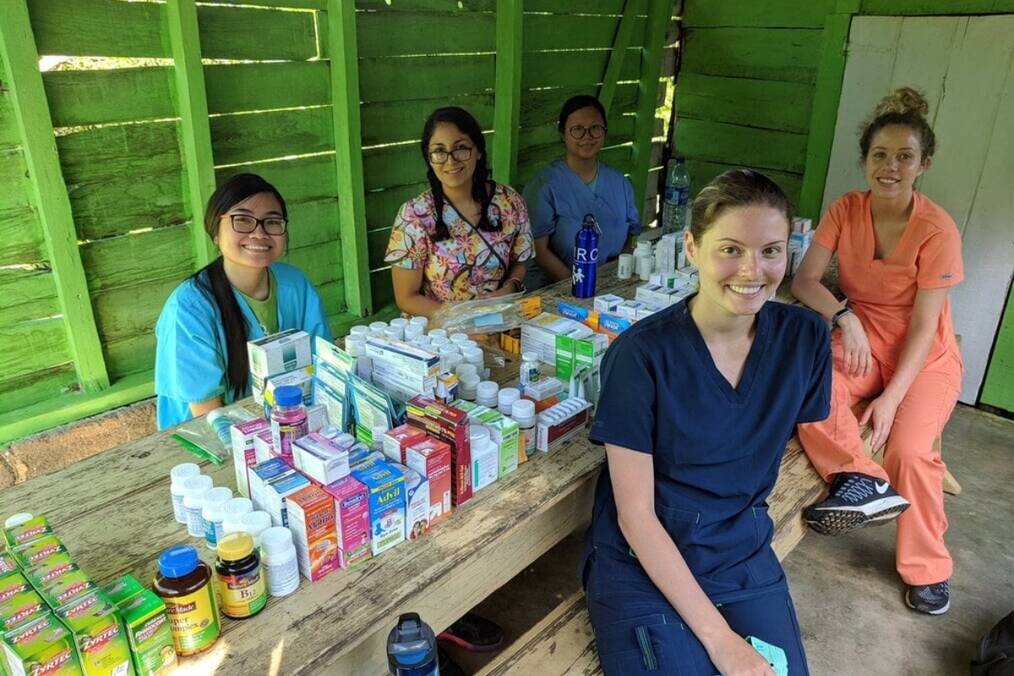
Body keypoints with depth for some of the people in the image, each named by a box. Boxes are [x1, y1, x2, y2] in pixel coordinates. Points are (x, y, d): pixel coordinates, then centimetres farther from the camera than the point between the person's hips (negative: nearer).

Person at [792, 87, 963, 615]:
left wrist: (890, 398, -22)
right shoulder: (845, 210, -5)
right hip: (862, 344, 2)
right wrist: (844, 315, -29)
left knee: (909, 449, -23)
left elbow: (923, 327, -15)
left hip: (924, 357, -2)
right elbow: (805, 280, -10)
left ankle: (927, 569, 3)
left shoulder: (937, 230, -14)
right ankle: (864, 481, -17)